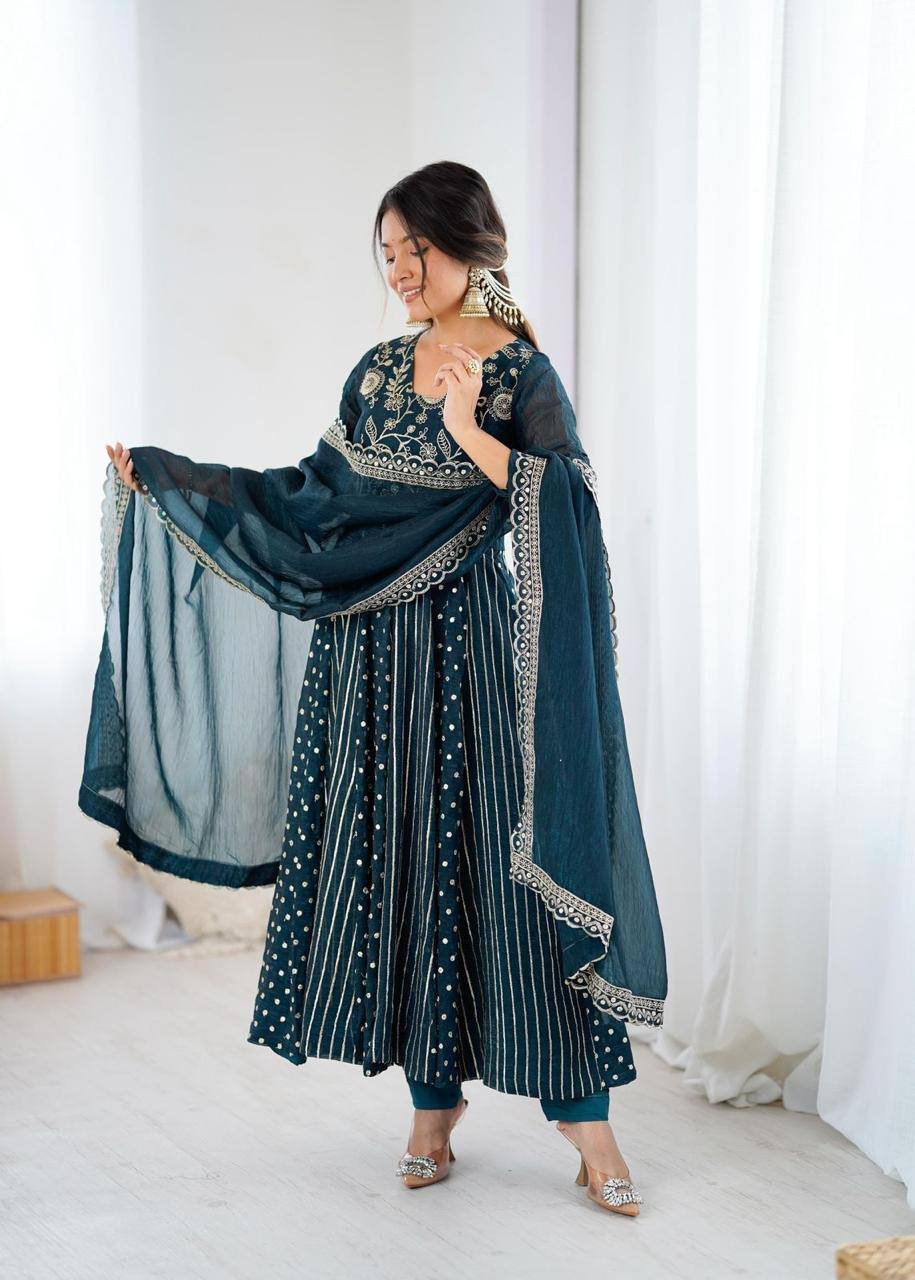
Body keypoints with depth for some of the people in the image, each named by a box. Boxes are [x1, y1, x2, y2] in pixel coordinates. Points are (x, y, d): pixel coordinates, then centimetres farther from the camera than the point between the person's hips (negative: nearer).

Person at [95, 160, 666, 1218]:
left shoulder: (523, 374, -6)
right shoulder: (379, 369, 10)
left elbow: (566, 504, -18)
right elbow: (317, 494, 17)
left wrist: (468, 432, -21)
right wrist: (164, 479, 19)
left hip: (470, 648, -5)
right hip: (376, 654, 5)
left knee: (506, 862, -4)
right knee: (402, 862, 6)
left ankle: (582, 1110, 6)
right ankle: (435, 1102, 19)